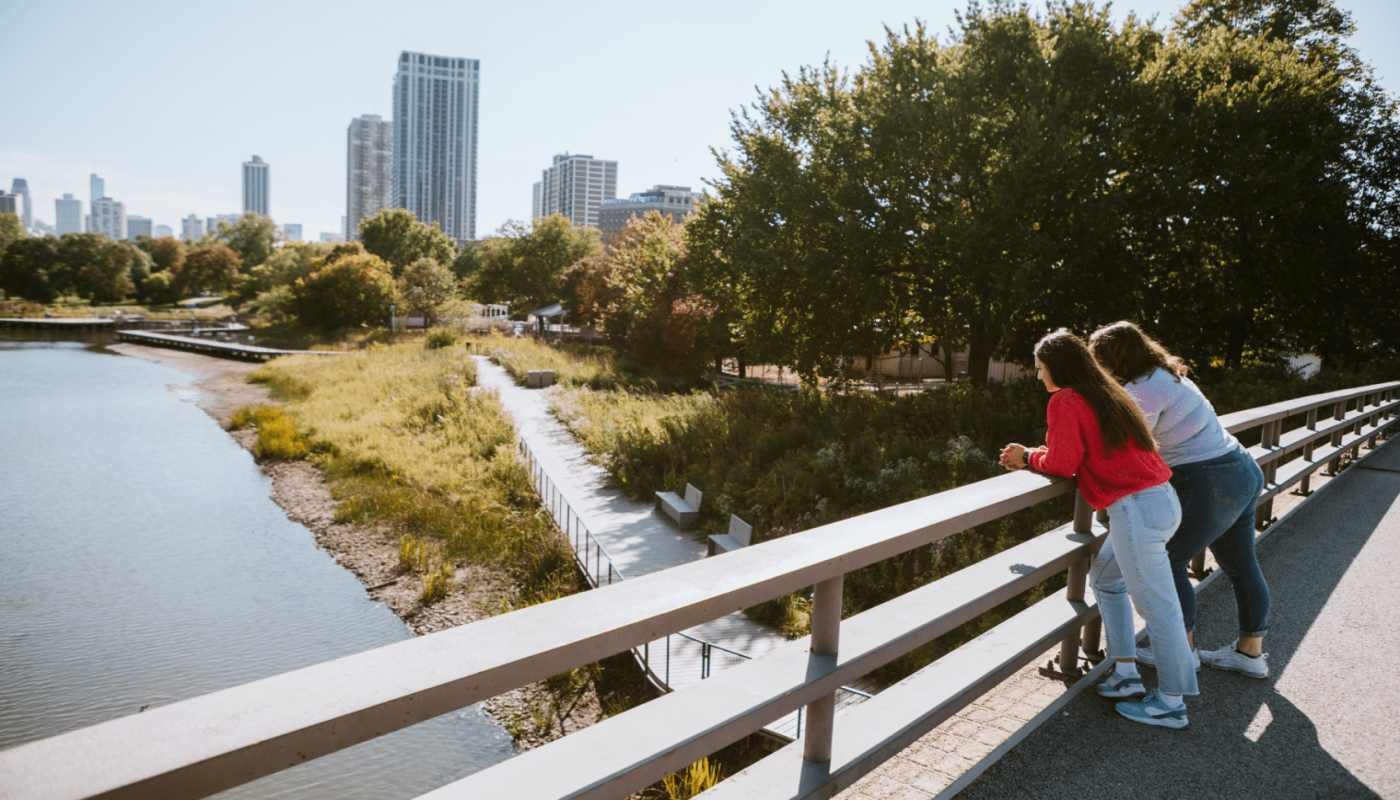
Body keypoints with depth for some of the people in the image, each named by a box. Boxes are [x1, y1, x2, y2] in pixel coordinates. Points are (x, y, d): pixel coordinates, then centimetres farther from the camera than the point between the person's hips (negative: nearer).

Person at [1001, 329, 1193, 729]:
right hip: (1163, 501, 10)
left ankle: (1171, 703, 12)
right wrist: (1030, 458, 18)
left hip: (1135, 509, -10)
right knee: (1106, 578, 22)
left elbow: (1062, 464, -7)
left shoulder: (1065, 401, -9)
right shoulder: (1106, 394, 18)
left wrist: (1029, 457, 11)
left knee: (1157, 606, 0)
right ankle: (1125, 674, 25)